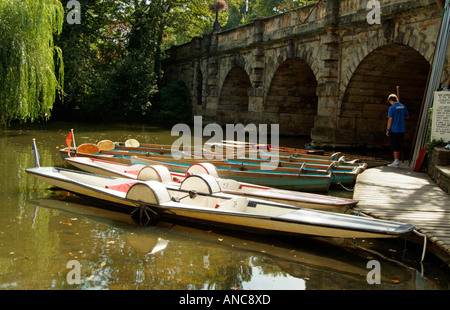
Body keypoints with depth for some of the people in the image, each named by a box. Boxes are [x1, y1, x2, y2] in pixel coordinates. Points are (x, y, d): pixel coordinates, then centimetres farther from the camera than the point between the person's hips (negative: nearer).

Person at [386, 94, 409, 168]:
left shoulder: (392, 108, -11)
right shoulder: (403, 107, 7)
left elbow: (390, 119, -14)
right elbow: (407, 117, 15)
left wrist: (387, 130, -8)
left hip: (394, 130, -6)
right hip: (402, 130, 6)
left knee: (394, 146, -1)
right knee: (398, 146, 13)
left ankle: (396, 162, -3)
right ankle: (396, 161, 18)